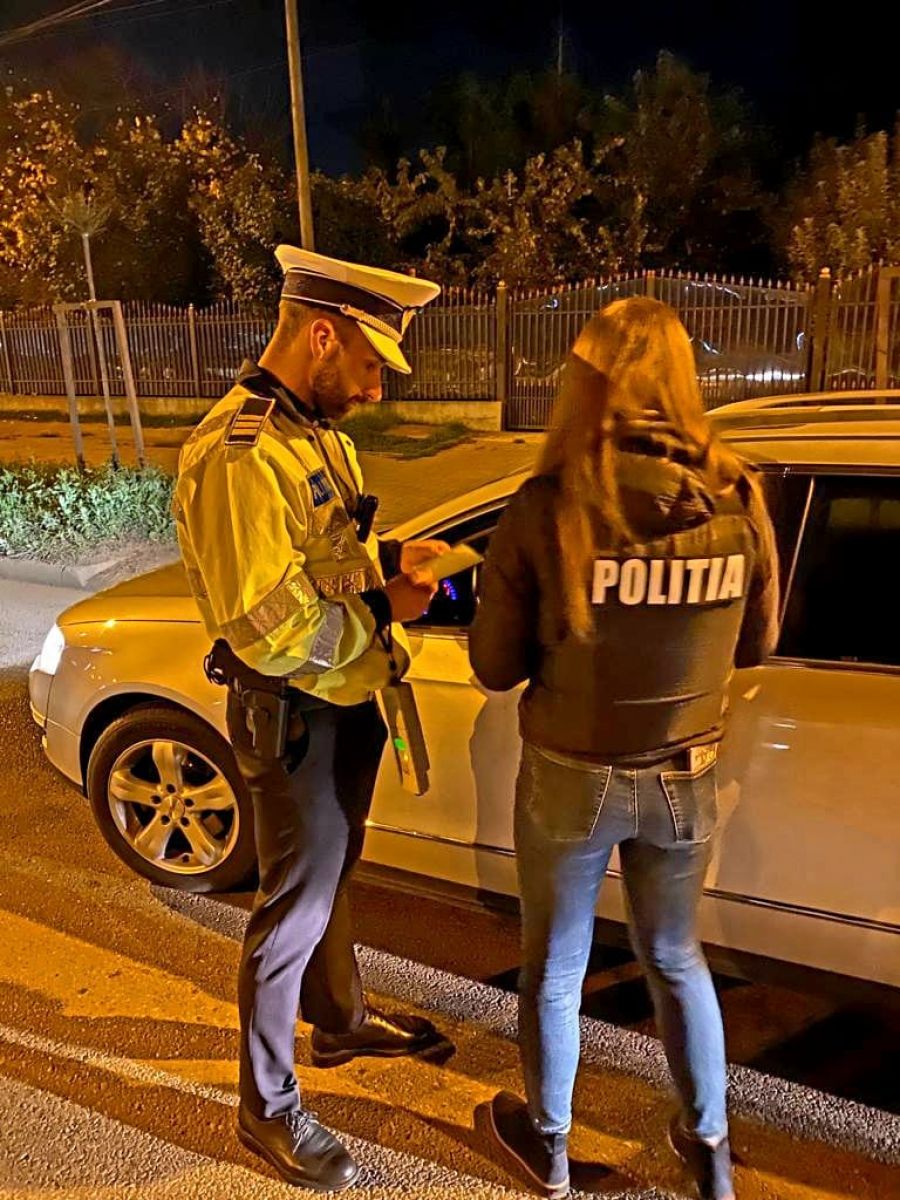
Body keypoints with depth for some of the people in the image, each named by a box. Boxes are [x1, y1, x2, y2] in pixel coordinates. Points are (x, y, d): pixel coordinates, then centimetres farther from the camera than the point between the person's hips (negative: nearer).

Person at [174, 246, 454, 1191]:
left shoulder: (313, 429, 5)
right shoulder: (240, 455, -27)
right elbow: (272, 629, -29)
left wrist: (387, 559, -3)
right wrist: (380, 610, -18)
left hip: (345, 701, 9)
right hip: (292, 719, -9)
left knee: (331, 877, 25)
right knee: (294, 908, 7)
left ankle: (339, 1023, 50)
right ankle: (267, 1109, 30)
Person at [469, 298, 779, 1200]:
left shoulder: (549, 506, -20)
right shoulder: (737, 501, -11)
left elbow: (495, 668, -12)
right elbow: (756, 645, 3)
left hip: (571, 777, -2)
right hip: (683, 779, 3)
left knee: (554, 965, 21)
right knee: (676, 959, 26)